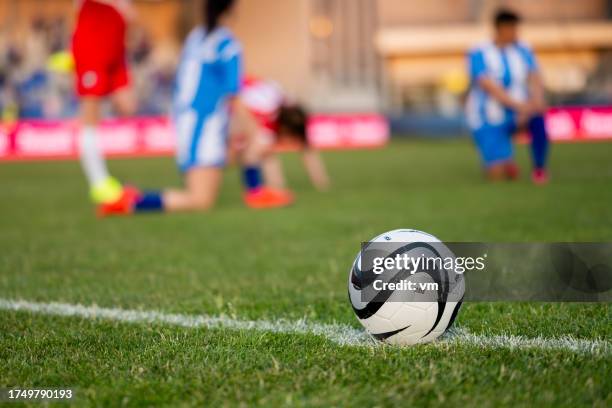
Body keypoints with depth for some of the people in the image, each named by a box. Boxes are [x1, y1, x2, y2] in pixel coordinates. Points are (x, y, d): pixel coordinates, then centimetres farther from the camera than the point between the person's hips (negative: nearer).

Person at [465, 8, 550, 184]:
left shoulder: (523, 51, 0)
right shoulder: (479, 55, -12)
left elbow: (535, 79, -11)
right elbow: (490, 88, -24)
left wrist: (537, 101, -33)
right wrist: (518, 105, -36)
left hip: (514, 115, 3)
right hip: (488, 121, -3)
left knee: (537, 117, -32)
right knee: (499, 175, -17)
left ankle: (539, 169, -12)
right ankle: (497, 162, 22)